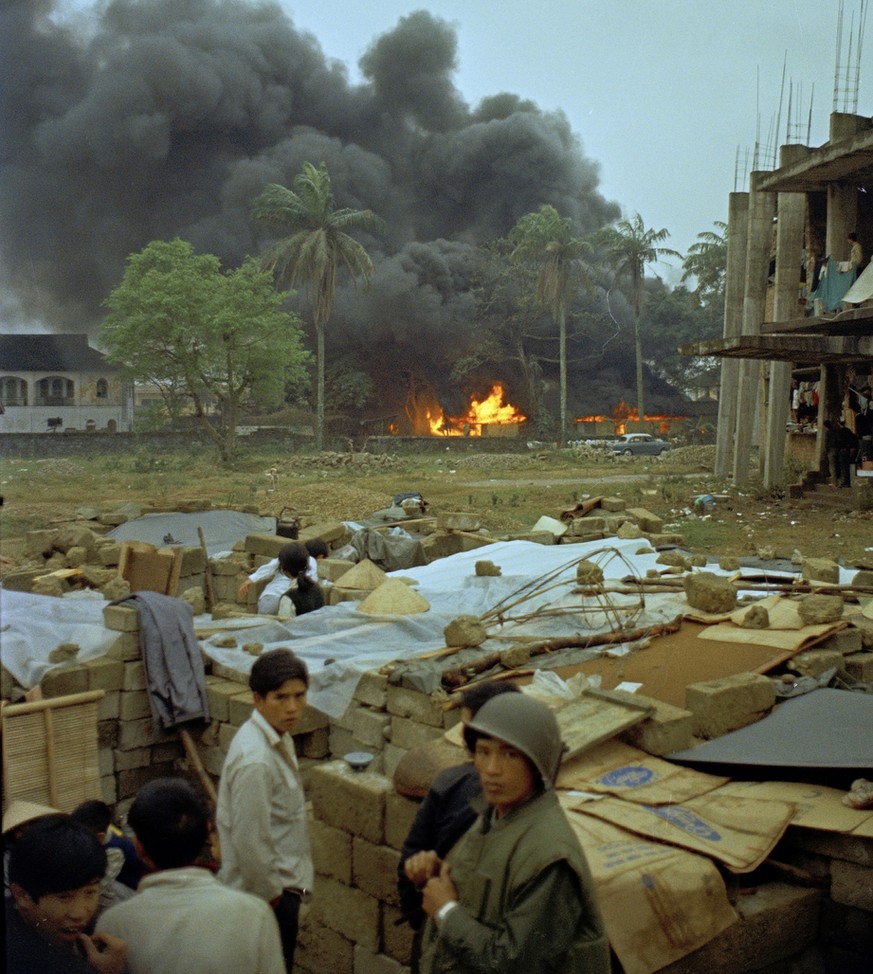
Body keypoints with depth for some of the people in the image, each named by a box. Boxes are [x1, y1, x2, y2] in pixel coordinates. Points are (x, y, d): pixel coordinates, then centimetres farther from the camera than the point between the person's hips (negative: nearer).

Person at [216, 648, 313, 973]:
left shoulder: (278, 738, 1)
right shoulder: (255, 760, -29)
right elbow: (249, 840, -26)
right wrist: (272, 894, -14)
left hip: (280, 886, 9)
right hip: (268, 896, -9)